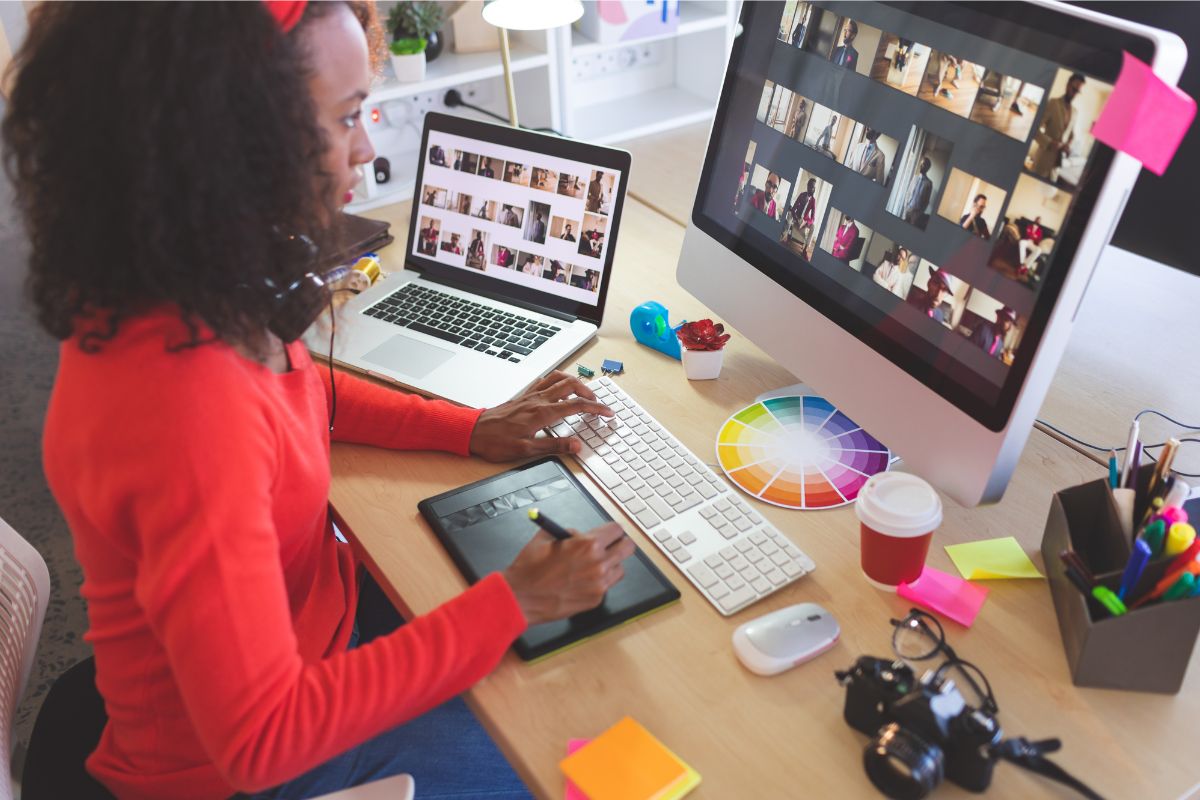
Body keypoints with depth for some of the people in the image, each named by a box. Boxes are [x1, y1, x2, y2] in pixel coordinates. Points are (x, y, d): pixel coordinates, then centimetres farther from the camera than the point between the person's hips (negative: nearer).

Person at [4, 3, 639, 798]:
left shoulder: (176, 293, -12)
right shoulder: (187, 408, -40)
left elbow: (305, 394, 10)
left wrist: (472, 429, 0)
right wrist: (512, 603, -28)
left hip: (309, 604, 8)